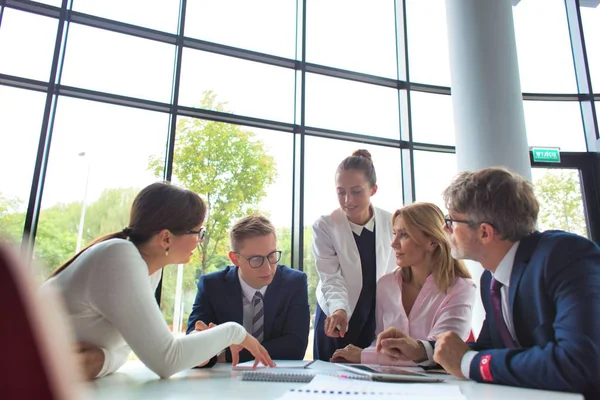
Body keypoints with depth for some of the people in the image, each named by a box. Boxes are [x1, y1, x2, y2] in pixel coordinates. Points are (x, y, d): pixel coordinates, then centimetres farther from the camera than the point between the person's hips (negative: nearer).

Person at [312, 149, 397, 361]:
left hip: (379, 320, 1)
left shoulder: (391, 224, -8)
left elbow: (396, 274, 1)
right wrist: (339, 309, -36)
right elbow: (331, 278, -19)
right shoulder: (324, 226, -14)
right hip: (337, 317, -1)